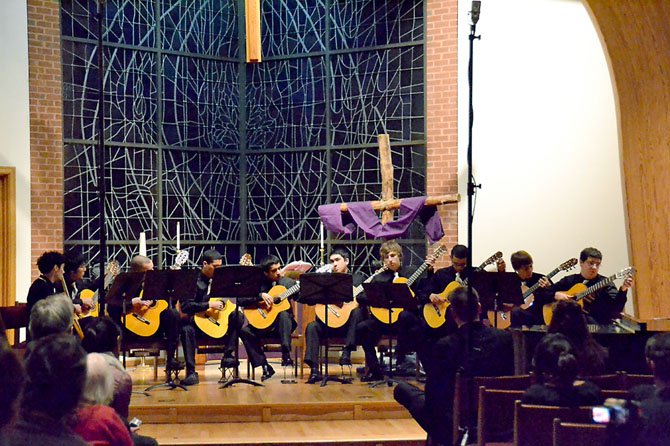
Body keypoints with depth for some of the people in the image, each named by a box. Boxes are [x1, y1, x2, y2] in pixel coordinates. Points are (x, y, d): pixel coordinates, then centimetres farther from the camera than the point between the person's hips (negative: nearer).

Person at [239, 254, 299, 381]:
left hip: (283, 324, -1)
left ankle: (286, 355, -32)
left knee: (284, 314, -34)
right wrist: (260, 296, -23)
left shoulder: (288, 282, 3)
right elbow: (240, 300, -12)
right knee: (244, 331, -25)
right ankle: (265, 367, -18)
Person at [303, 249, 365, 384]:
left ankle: (347, 351, -31)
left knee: (357, 311, -33)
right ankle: (314, 370, -33)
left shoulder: (358, 278, 10)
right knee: (312, 327, -26)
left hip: (349, 323, -1)